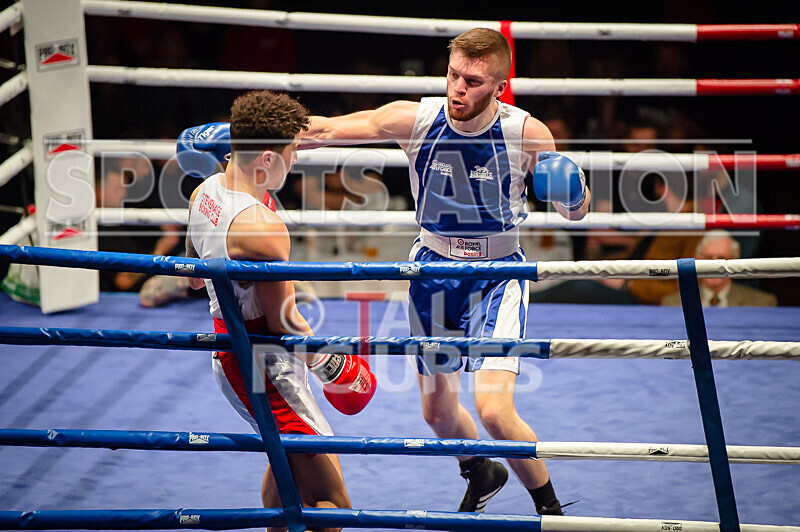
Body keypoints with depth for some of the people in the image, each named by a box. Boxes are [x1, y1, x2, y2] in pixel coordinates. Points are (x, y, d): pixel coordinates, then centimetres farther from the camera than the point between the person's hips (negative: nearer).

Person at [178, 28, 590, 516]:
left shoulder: (527, 134, -19)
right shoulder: (414, 120, -17)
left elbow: (577, 211, -6)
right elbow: (323, 130, -14)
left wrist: (572, 194, -30)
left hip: (497, 275, -3)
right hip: (433, 268, 3)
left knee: (493, 407, -20)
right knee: (438, 410, 16)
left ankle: (550, 509, 4)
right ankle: (482, 475, 49)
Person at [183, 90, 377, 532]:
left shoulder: (204, 193, 1)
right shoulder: (260, 225, -28)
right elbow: (283, 322, -24)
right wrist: (331, 366, -9)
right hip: (266, 374, -10)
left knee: (290, 456, 33)